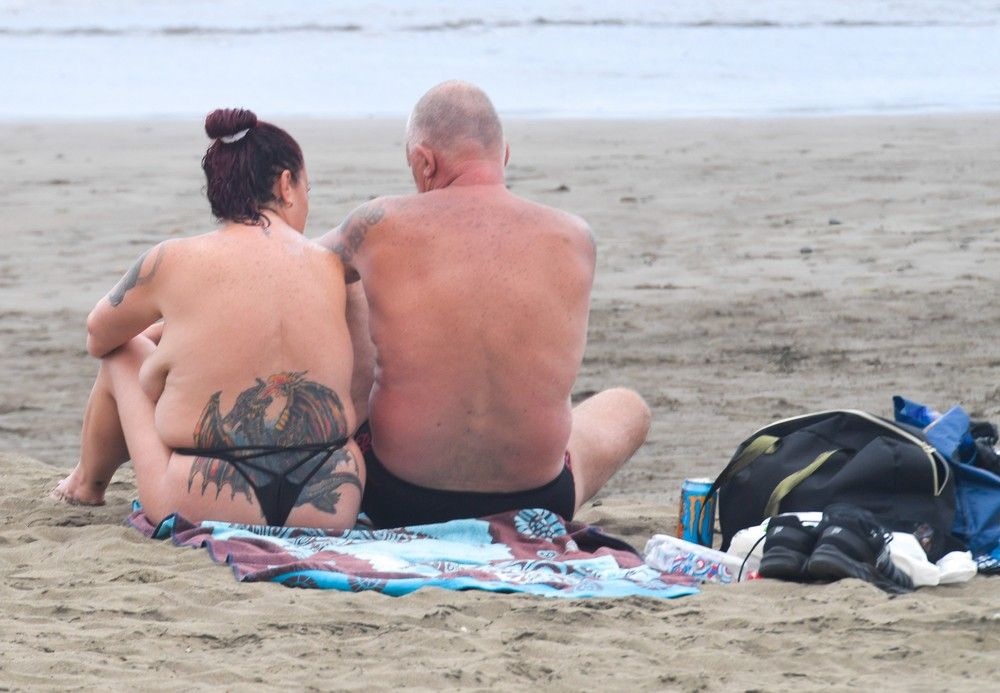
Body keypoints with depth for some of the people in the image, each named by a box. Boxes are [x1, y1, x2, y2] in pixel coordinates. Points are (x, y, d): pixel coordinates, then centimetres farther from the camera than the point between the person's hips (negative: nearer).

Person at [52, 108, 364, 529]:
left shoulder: (174, 263, -5)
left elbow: (98, 335, 15)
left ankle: (88, 484, 51)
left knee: (123, 357, 24)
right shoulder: (332, 269, 1)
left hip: (206, 511, -3)